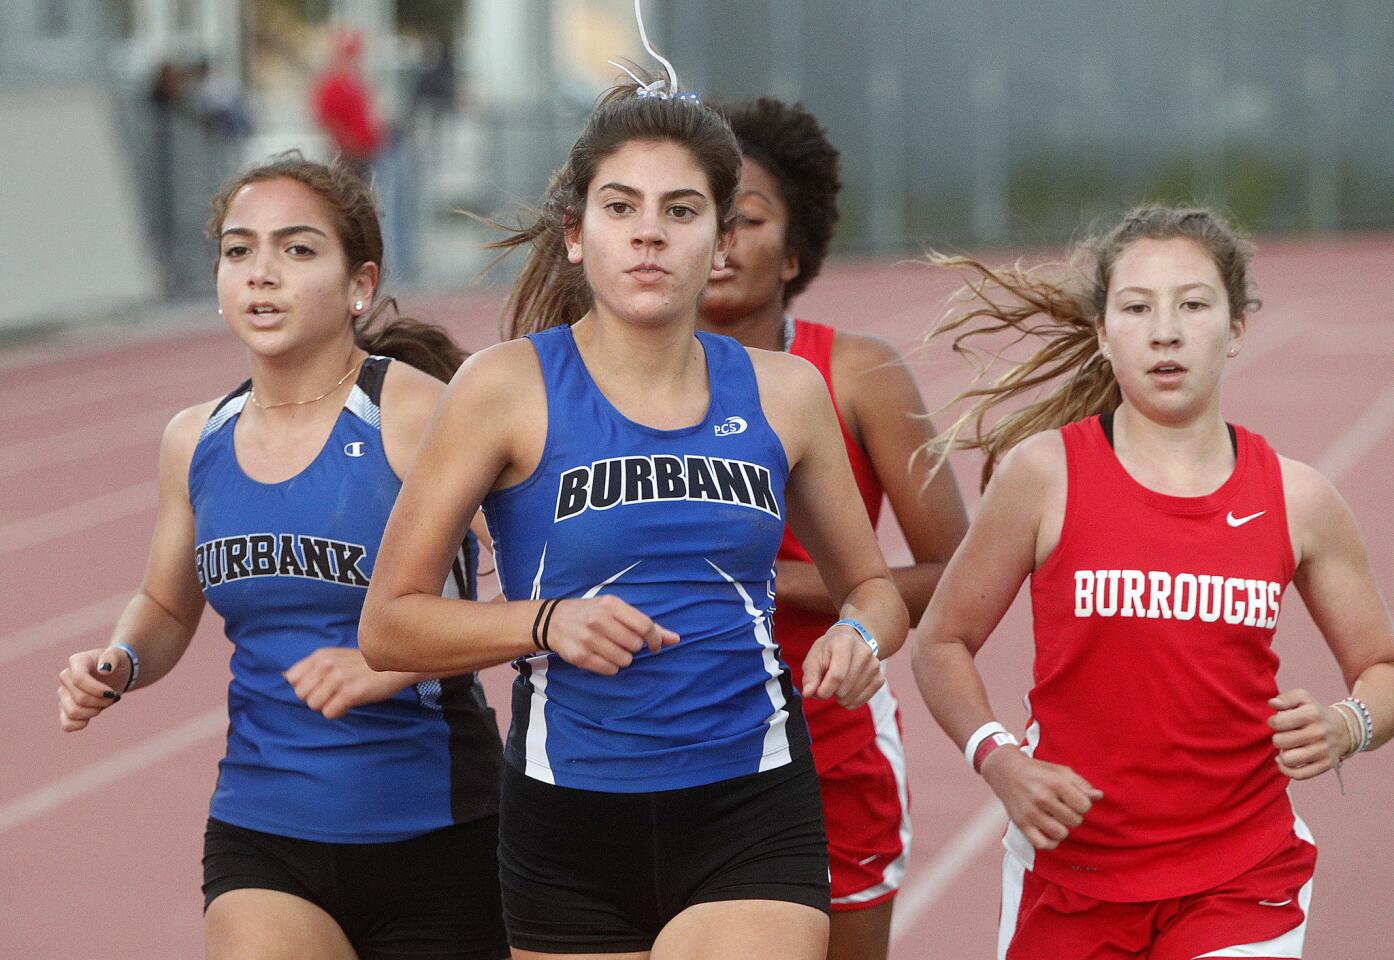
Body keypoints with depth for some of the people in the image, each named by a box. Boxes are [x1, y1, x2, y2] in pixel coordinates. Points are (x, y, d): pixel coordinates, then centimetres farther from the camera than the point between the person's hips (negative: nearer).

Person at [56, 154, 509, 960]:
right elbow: (168, 606, 23)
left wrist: (389, 665, -29)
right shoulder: (196, 441, 5)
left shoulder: (416, 417, -12)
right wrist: (120, 665, 1)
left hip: (432, 834, -3)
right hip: (260, 837, 3)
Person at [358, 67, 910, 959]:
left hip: (752, 823, 1)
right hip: (571, 825, -1)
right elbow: (389, 623, -2)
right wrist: (547, 622, -18)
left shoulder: (783, 392, 6)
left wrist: (859, 636, -2)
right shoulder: (509, 389, -3)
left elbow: (873, 585, 21)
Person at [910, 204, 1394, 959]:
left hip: (1242, 886, 0)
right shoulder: (1043, 474, -5)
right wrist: (999, 760, -13)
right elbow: (942, 643, 3)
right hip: (1070, 864, 0)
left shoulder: (1296, 499, 0)